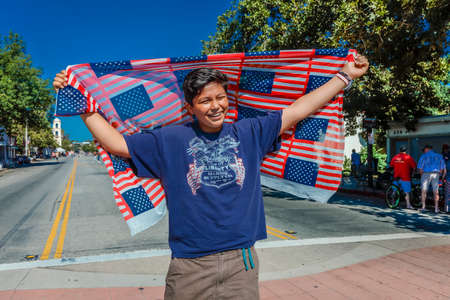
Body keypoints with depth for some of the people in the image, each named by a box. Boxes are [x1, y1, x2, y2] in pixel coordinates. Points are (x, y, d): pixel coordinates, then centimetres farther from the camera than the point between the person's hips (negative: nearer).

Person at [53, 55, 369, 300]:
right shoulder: (170, 140, -1)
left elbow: (298, 110, 7)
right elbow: (115, 142, 1)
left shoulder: (250, 133, 3)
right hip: (189, 267, -1)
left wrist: (345, 75, 10)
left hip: (241, 263, 2)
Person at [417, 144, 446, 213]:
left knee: (424, 191, 6)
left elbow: (420, 168, -4)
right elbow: (442, 168, 8)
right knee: (436, 192, 6)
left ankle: (423, 206, 6)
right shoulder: (439, 156, 10)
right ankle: (436, 208, 5)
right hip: (436, 174, 3)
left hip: (426, 174, -2)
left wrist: (422, 175, 9)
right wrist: (438, 175, 17)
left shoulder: (423, 156, 1)